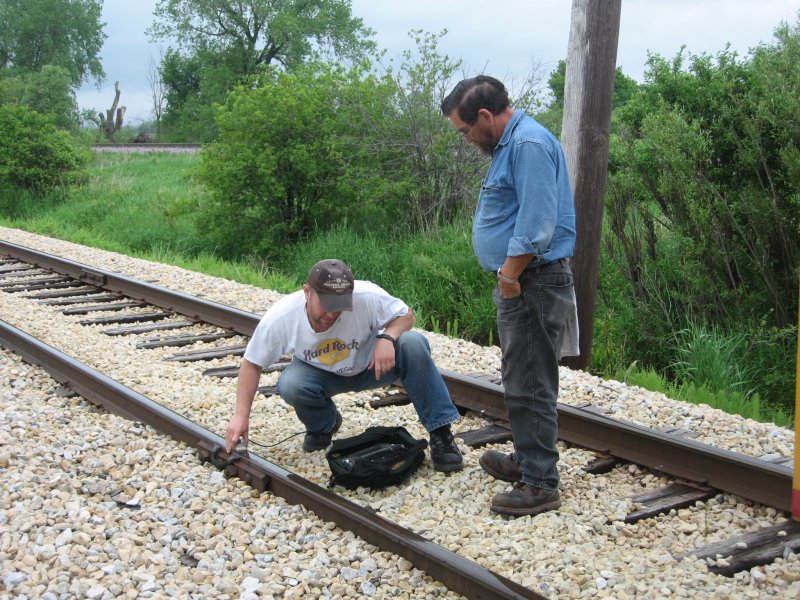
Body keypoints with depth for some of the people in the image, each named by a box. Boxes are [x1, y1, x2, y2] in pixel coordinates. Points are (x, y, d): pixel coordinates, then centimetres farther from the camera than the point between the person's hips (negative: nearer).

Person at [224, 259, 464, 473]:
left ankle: (440, 433, -19)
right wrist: (241, 416, -21)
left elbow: (405, 314, -13)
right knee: (290, 385, -32)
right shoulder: (279, 318, -27)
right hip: (320, 375, 1)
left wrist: (387, 338, -35)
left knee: (414, 344, -29)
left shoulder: (368, 297, -31)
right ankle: (323, 427, 4)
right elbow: (252, 364, -13)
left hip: (371, 366, -1)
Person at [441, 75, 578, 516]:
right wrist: (507, 277, 15)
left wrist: (509, 274, -16)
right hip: (519, 284, 11)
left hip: (532, 283, -11)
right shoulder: (510, 144, 16)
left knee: (529, 386, -5)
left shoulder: (529, 144, -18)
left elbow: (536, 224, -25)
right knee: (521, 382, 20)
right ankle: (526, 459, 34)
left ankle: (540, 483, 4)